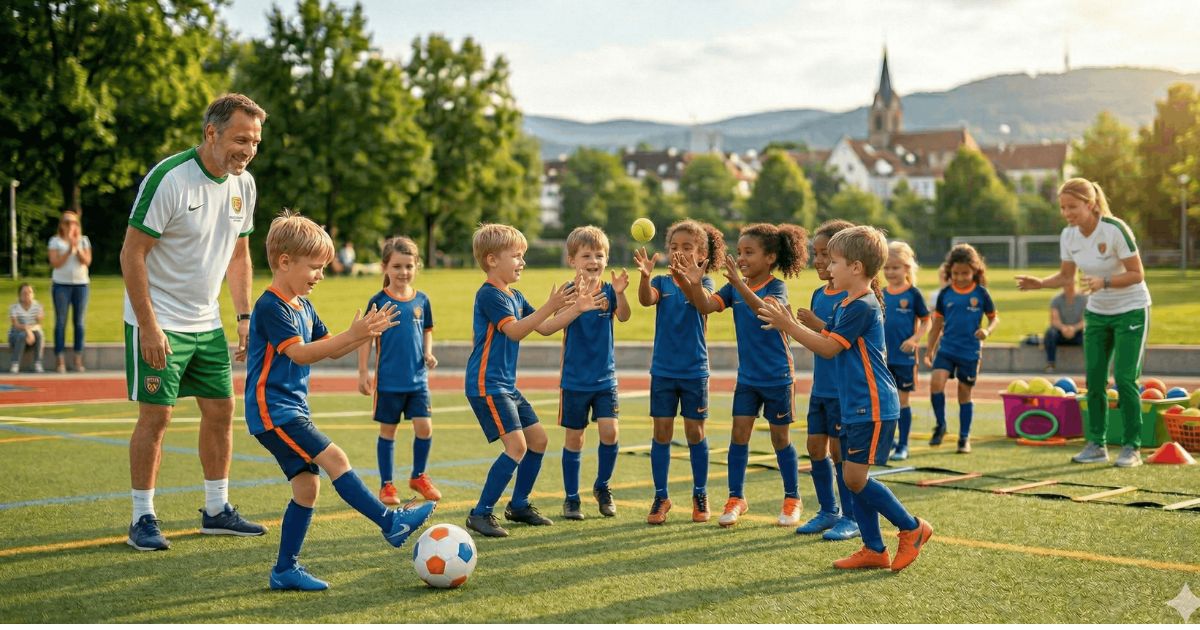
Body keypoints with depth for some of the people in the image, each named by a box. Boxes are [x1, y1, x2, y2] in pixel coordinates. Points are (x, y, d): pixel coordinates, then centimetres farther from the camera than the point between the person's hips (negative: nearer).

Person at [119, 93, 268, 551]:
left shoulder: (243, 184, 2)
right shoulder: (168, 179, -20)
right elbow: (132, 254, -18)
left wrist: (244, 316, 6)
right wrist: (148, 326, -21)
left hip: (207, 323, 7)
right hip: (159, 323, -7)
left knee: (220, 410, 8)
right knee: (156, 415, -6)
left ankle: (217, 511, 20)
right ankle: (143, 519, 5)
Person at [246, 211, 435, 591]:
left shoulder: (303, 307, 16)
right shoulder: (271, 307, -15)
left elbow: (331, 350, 18)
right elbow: (300, 353, -24)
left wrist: (368, 334, 0)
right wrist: (352, 335, -30)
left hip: (293, 409, 10)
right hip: (272, 410, -10)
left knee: (307, 486, 6)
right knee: (334, 459, -18)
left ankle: (285, 570, 11)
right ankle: (392, 524, -17)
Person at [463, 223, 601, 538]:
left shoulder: (515, 296, 15)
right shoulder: (489, 294, -14)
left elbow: (544, 328, 19)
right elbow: (514, 331, -25)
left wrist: (576, 309, 9)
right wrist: (550, 306, -33)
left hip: (507, 385, 10)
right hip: (486, 385, -10)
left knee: (538, 439, 11)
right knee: (516, 444, -18)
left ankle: (519, 505, 25)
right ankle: (481, 513, -11)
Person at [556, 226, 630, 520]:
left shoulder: (609, 290, -3)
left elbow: (623, 316, -21)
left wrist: (620, 294, -42)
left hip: (605, 377, 2)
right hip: (575, 379, -2)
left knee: (610, 431, -9)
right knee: (574, 437, 5)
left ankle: (602, 485, 14)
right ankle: (571, 498, 17)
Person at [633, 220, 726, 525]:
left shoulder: (703, 282, -4)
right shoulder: (662, 282, 1)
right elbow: (646, 299, -20)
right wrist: (645, 275, -41)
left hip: (694, 370, -1)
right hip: (663, 370, 2)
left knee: (695, 432, 6)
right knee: (661, 432, 3)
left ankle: (700, 495, 18)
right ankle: (661, 497, 11)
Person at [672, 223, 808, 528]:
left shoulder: (776, 287, -14)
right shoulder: (734, 288, 1)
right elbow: (706, 305, -12)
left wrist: (740, 284, -45)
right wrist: (691, 283, -30)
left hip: (777, 376, -4)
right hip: (747, 375, 4)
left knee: (780, 437, 6)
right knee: (739, 432, 0)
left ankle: (792, 500, 19)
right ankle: (736, 498, 8)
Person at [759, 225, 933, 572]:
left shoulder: (862, 306, -16)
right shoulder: (846, 305, 15)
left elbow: (829, 348, -15)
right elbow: (827, 338, 20)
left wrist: (789, 326, -12)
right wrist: (790, 323, 13)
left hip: (873, 407, -10)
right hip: (855, 407, 10)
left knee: (855, 477, -10)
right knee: (853, 478, 9)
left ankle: (912, 528, 4)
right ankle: (874, 550, 16)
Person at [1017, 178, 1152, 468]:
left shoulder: (1115, 229, -24)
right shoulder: (1068, 236, -6)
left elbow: (1137, 275, -20)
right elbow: (1066, 275, 5)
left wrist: (1104, 282, -35)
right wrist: (1039, 283, -13)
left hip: (1130, 310, -5)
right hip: (1097, 313, 6)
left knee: (1124, 379, -9)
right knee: (1094, 379, 0)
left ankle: (1132, 447, 0)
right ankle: (1096, 444, 9)